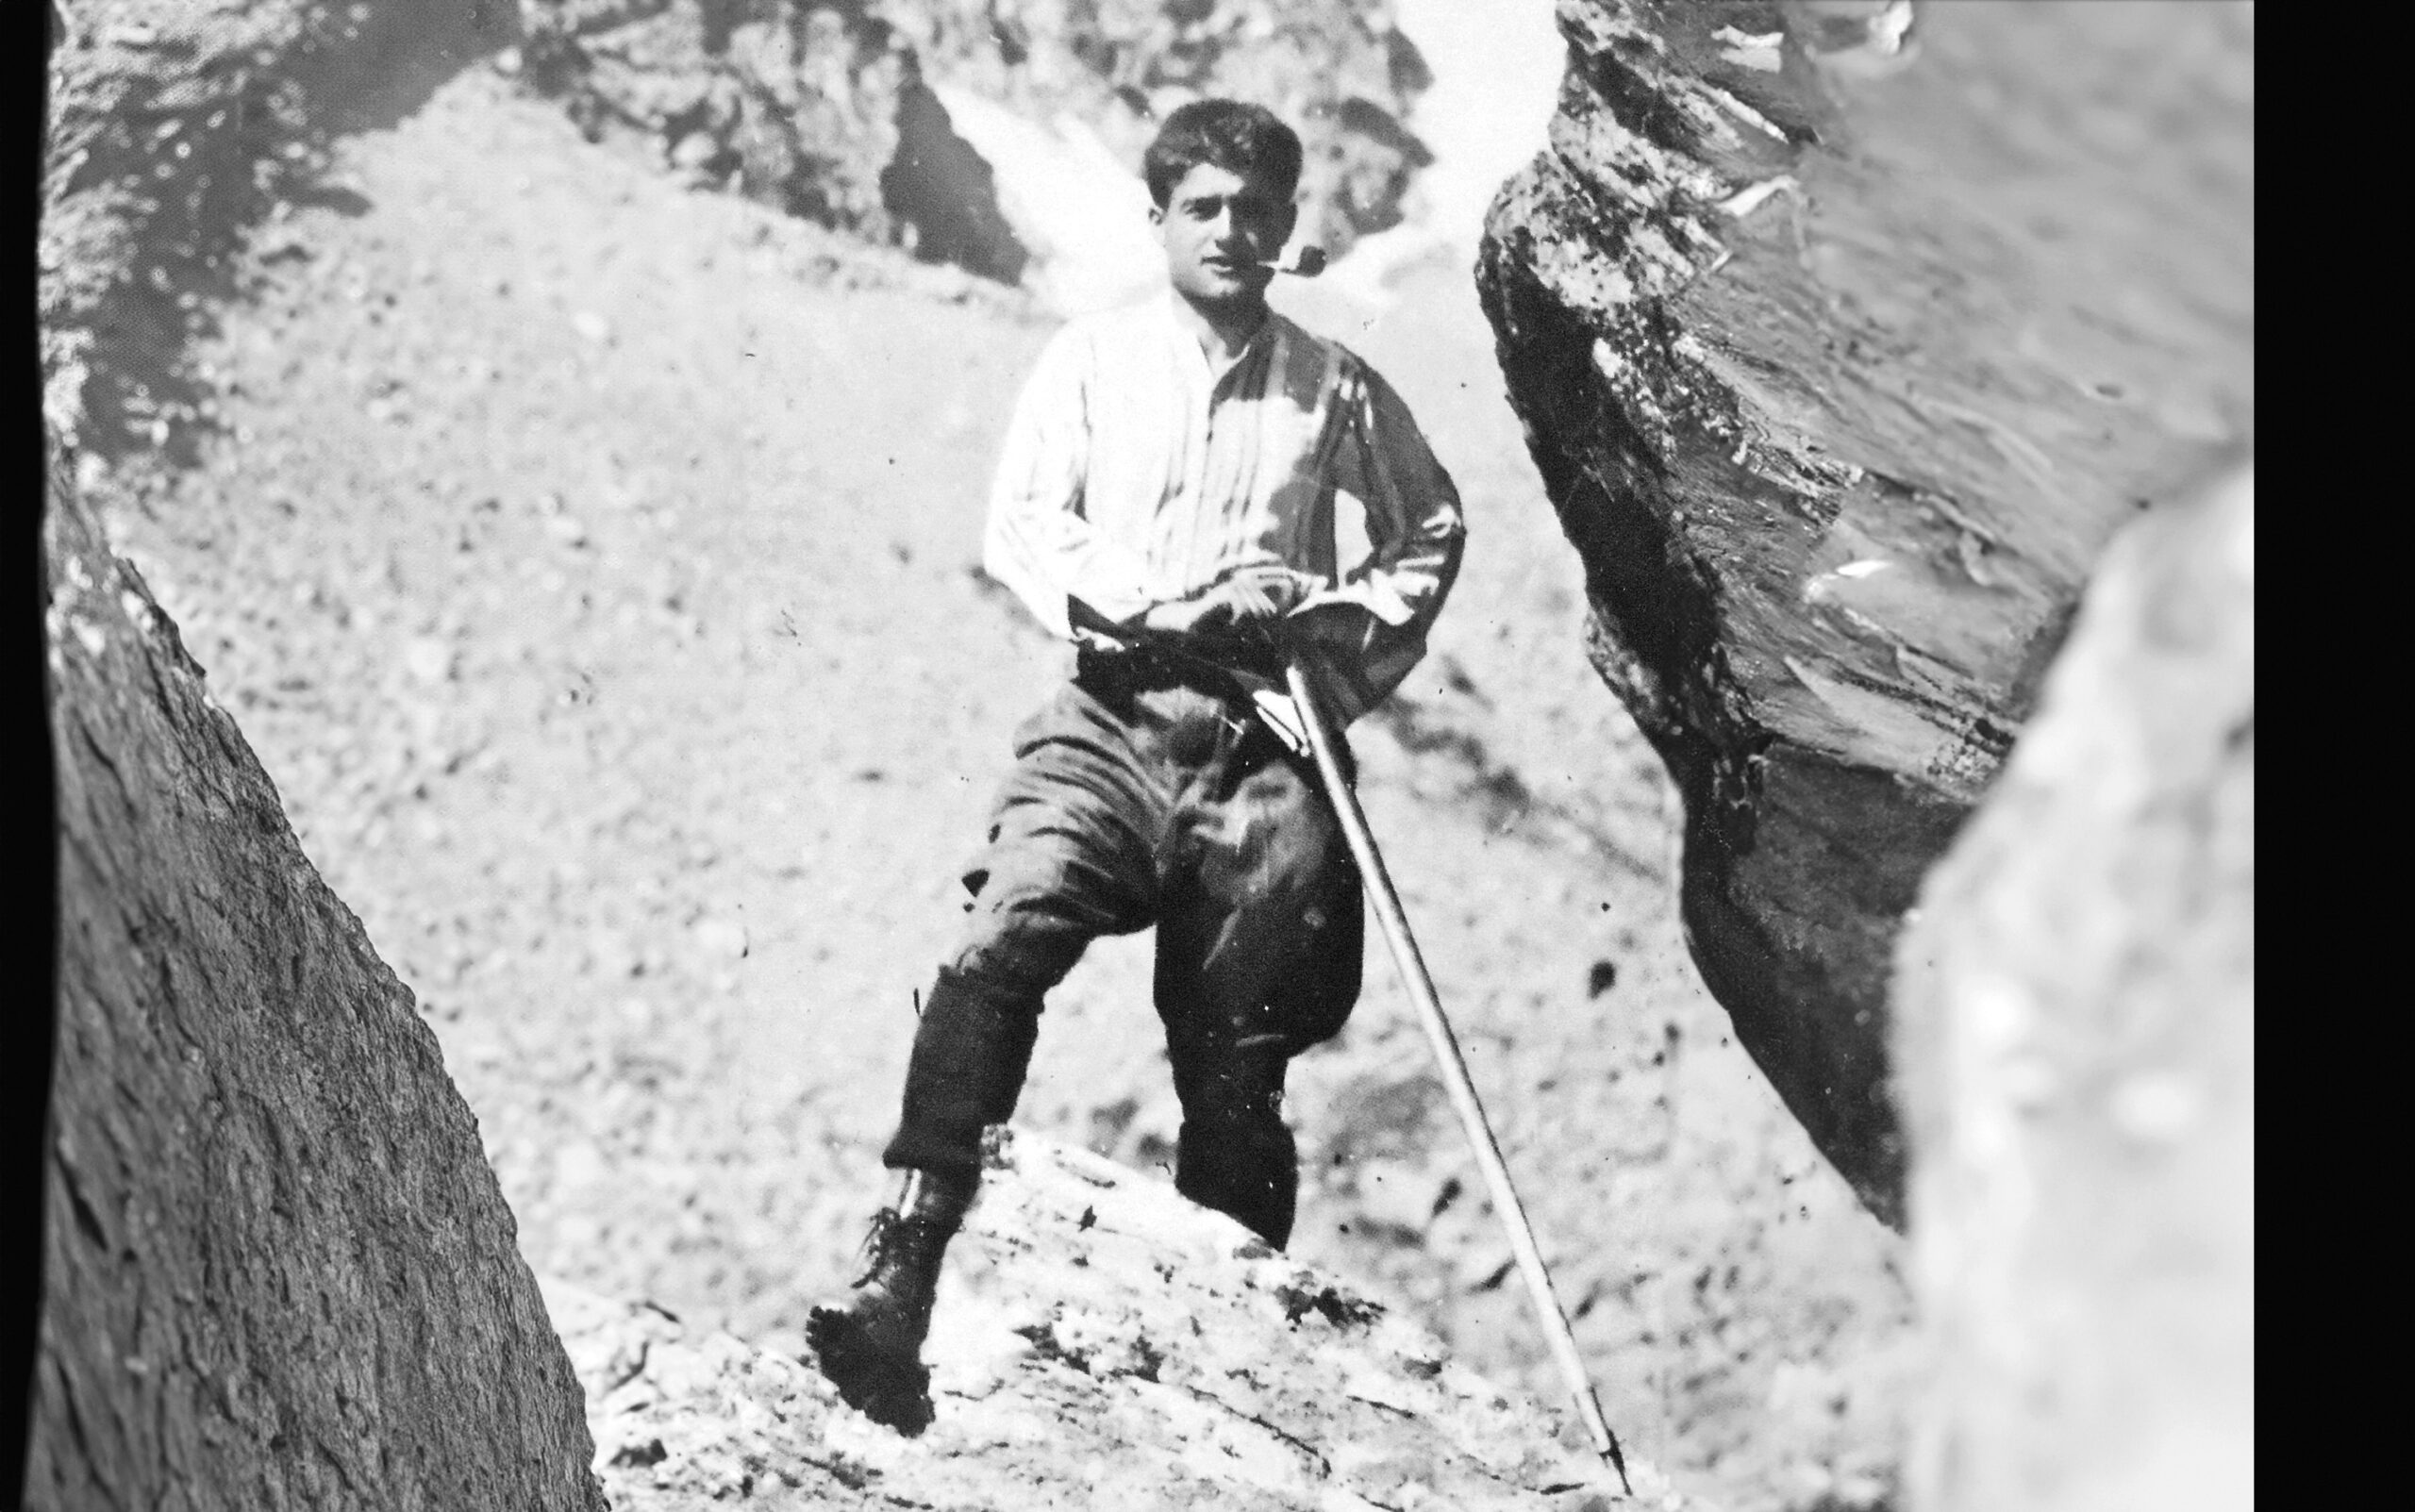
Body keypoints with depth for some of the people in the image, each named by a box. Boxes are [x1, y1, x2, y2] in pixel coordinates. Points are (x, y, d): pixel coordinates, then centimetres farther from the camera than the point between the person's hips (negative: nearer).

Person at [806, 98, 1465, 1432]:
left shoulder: (1333, 389, 15)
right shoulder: (1092, 359, 12)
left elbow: (1431, 529, 27)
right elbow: (1017, 530, 2)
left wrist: (1350, 629, 7)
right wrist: (1166, 599, -14)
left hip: (1265, 748, 2)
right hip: (1109, 726, -1)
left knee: (1236, 1074, 3)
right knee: (999, 949, -26)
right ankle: (896, 1286, -32)